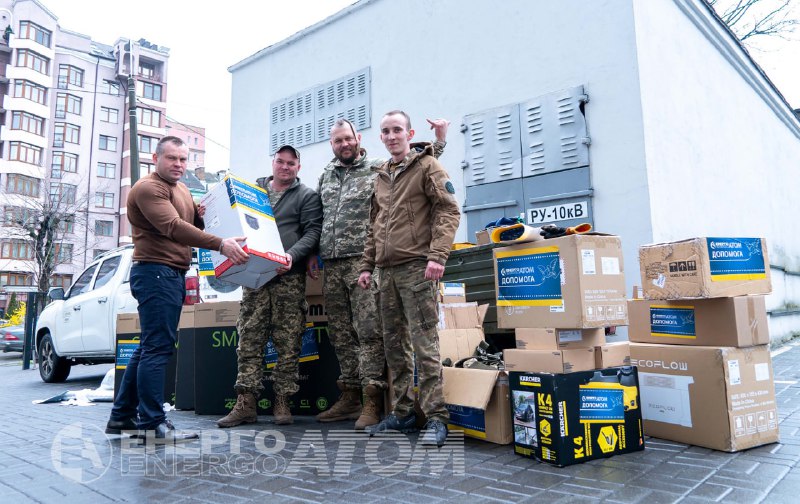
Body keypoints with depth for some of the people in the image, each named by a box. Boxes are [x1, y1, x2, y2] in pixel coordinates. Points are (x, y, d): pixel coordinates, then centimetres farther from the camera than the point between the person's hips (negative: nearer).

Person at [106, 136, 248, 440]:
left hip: (173, 274, 10)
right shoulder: (148, 188, -9)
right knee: (158, 348, -9)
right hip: (155, 271, -10)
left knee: (149, 348, 12)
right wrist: (220, 244, -32)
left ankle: (122, 417, 21)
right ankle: (153, 423, -4)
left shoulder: (182, 189, 21)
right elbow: (174, 227, -24)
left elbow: (194, 224, 21)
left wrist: (203, 214, -2)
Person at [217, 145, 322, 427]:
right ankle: (246, 403, 4)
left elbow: (312, 232, -3)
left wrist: (292, 255, -19)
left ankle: (282, 402, 7)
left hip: (289, 277, -3)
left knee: (288, 343, -2)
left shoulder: (307, 196, 8)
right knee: (249, 340, 0)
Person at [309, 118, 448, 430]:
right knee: (341, 335, 10)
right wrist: (313, 254, 18)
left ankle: (371, 401, -1)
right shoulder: (325, 176, 19)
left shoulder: (378, 169, 3)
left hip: (363, 262, -5)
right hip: (332, 266, 6)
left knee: (369, 331, -8)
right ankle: (349, 398, 20)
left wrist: (439, 139, -8)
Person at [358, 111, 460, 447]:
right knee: (394, 344, 10)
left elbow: (448, 210, -9)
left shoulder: (427, 166, 1)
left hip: (416, 267, -7)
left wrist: (437, 255, -19)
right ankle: (402, 412, 21)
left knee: (424, 342, -8)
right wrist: (367, 265, 17)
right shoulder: (381, 177, 21)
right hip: (386, 271, 7)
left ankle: (436, 418, 0)